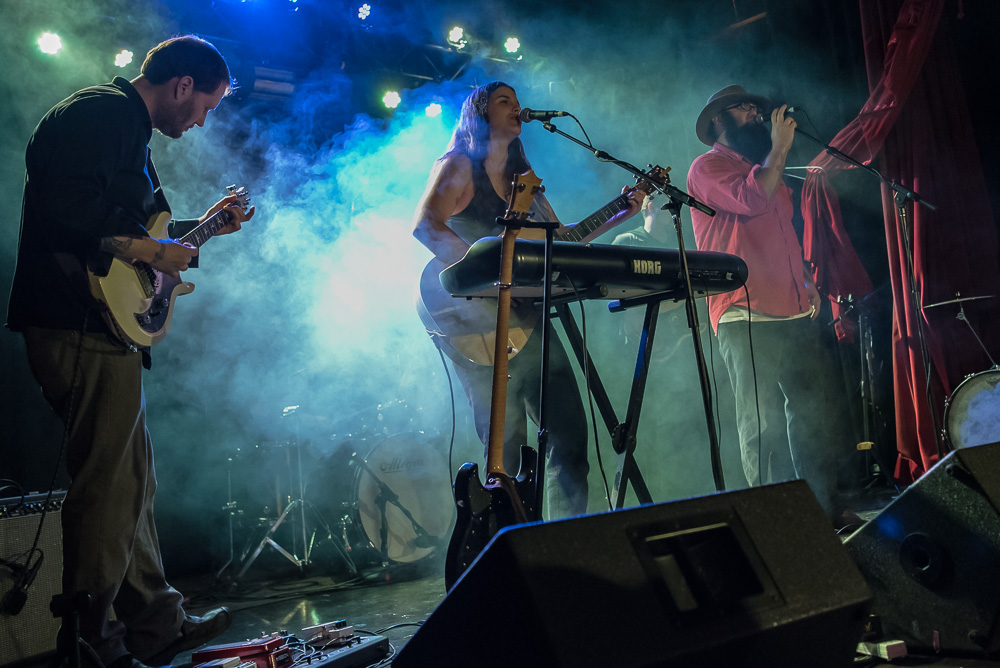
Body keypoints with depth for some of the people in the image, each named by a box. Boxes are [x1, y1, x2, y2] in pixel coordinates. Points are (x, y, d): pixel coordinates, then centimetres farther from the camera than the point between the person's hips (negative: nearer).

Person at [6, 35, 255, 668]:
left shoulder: (129, 127, 23)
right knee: (106, 492, -4)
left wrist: (204, 224, 27)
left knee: (132, 485, 15)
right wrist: (148, 250, -16)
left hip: (105, 333, 11)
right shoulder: (101, 113, -10)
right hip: (84, 330, -11)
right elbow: (64, 213, -24)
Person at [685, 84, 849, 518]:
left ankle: (824, 508, 19)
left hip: (795, 313, 8)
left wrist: (806, 281, 18)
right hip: (746, 317, -8)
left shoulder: (764, 167, 28)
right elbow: (751, 200, -17)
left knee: (818, 409, 7)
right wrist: (780, 147, -4)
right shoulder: (708, 166, 2)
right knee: (761, 423, -7)